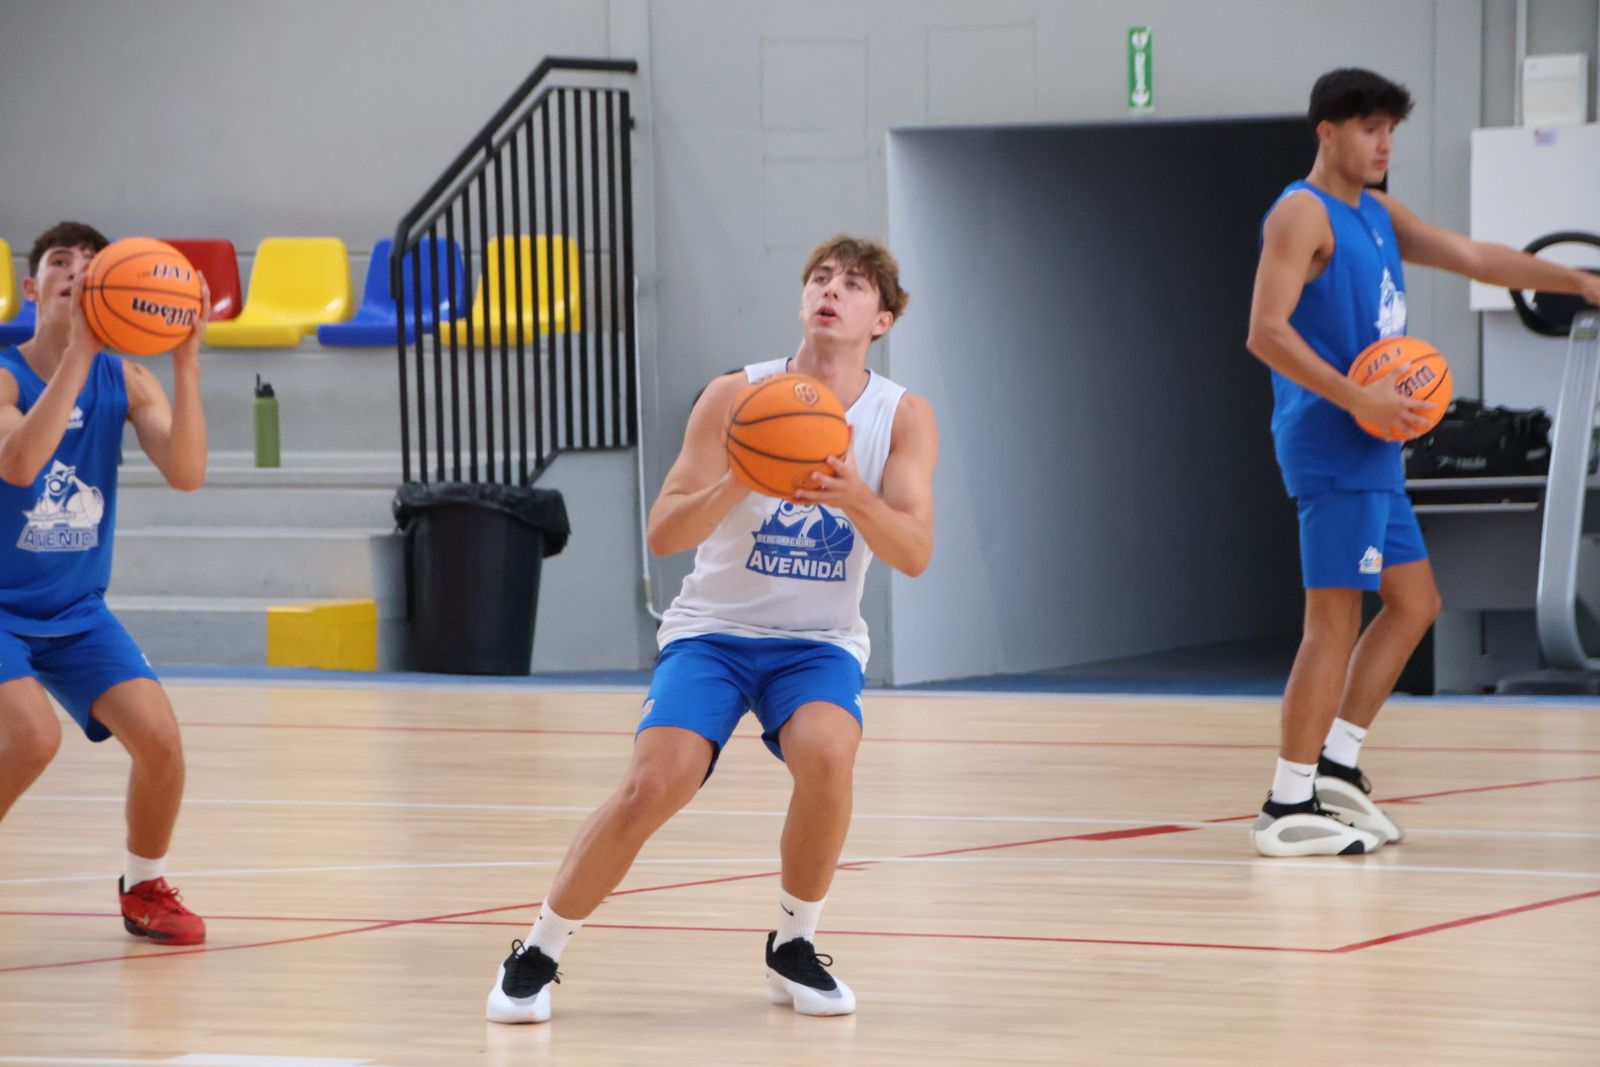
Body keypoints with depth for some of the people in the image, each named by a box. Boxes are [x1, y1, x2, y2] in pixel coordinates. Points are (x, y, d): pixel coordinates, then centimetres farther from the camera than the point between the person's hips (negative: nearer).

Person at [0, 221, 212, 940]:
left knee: (158, 738, -11)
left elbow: (186, 473, -16)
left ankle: (145, 888, 15)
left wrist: (186, 361, -26)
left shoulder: (127, 382, -2)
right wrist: (77, 350, -38)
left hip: (77, 612, 5)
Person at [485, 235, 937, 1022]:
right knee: (654, 783, -22)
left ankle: (793, 948, -6)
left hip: (819, 641, 1)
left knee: (825, 754, -31)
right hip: (714, 629, -1)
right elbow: (663, 534, -11)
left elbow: (914, 552, -16)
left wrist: (854, 497, -35)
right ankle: (537, 954, -3)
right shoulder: (736, 397, -8)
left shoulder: (903, 418, -5)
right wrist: (736, 482, -30)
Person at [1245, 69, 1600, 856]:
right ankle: (1287, 807, -10)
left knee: (1414, 603, 14)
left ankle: (1335, 765, 18)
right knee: (1336, 617, -11)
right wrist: (1355, 398, -26)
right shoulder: (1302, 214, -11)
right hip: (1330, 446, -10)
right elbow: (1266, 331, -20)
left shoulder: (1378, 215, 18)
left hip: (1372, 447, 10)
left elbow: (1471, 257, 20)